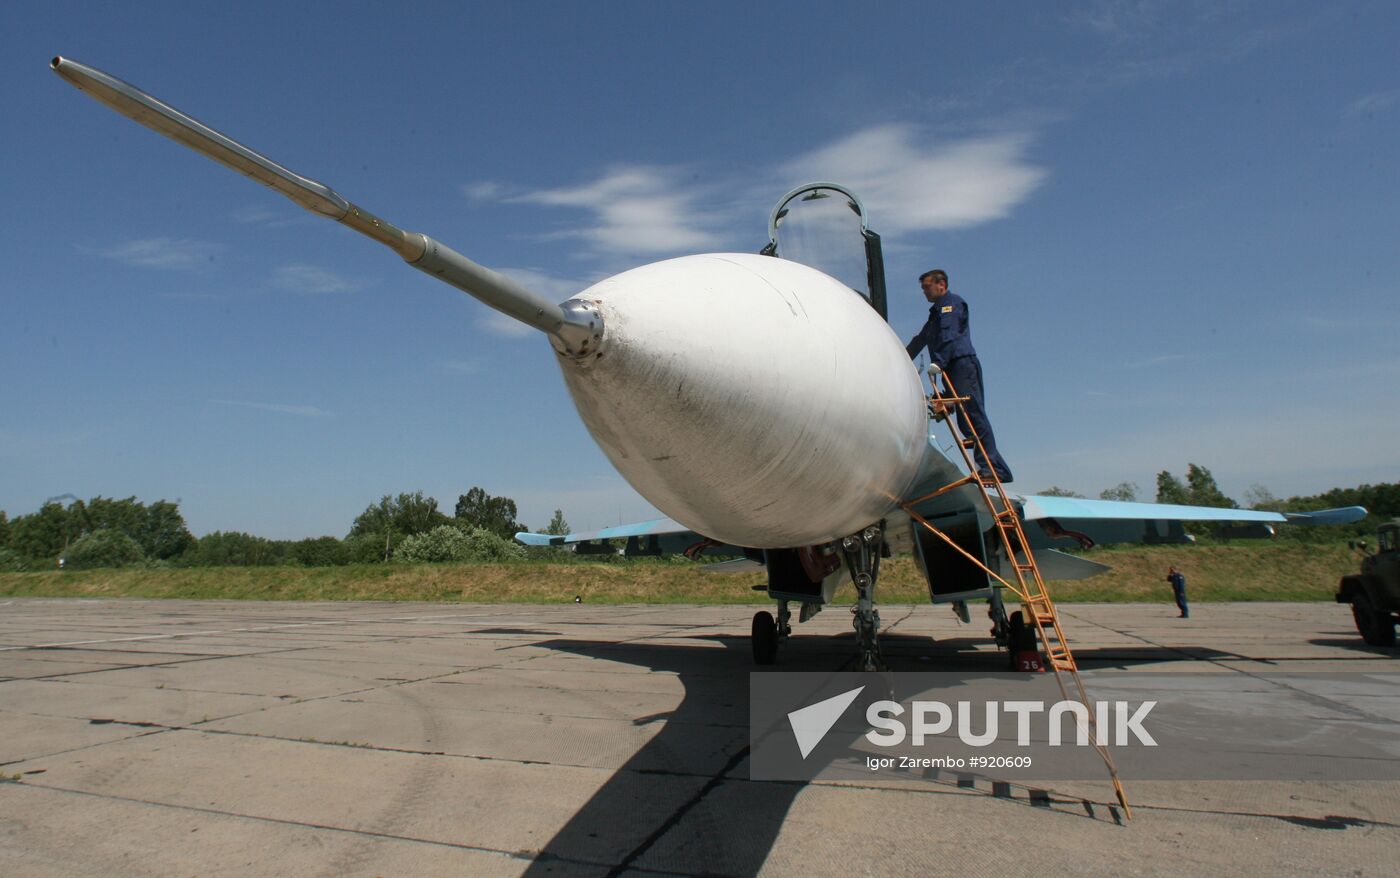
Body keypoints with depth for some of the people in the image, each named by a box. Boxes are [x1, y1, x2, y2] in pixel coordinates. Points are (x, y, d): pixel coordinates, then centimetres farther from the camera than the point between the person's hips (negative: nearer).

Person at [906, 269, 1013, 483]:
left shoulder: (952, 302, 3)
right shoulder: (937, 311, 32)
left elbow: (949, 335, -13)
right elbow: (921, 339, 40)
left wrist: (938, 363, -24)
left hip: (963, 364, -9)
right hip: (953, 370, 9)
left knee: (973, 414, -18)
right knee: (965, 420, -1)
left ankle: (991, 466, -24)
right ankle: (998, 468, -5)